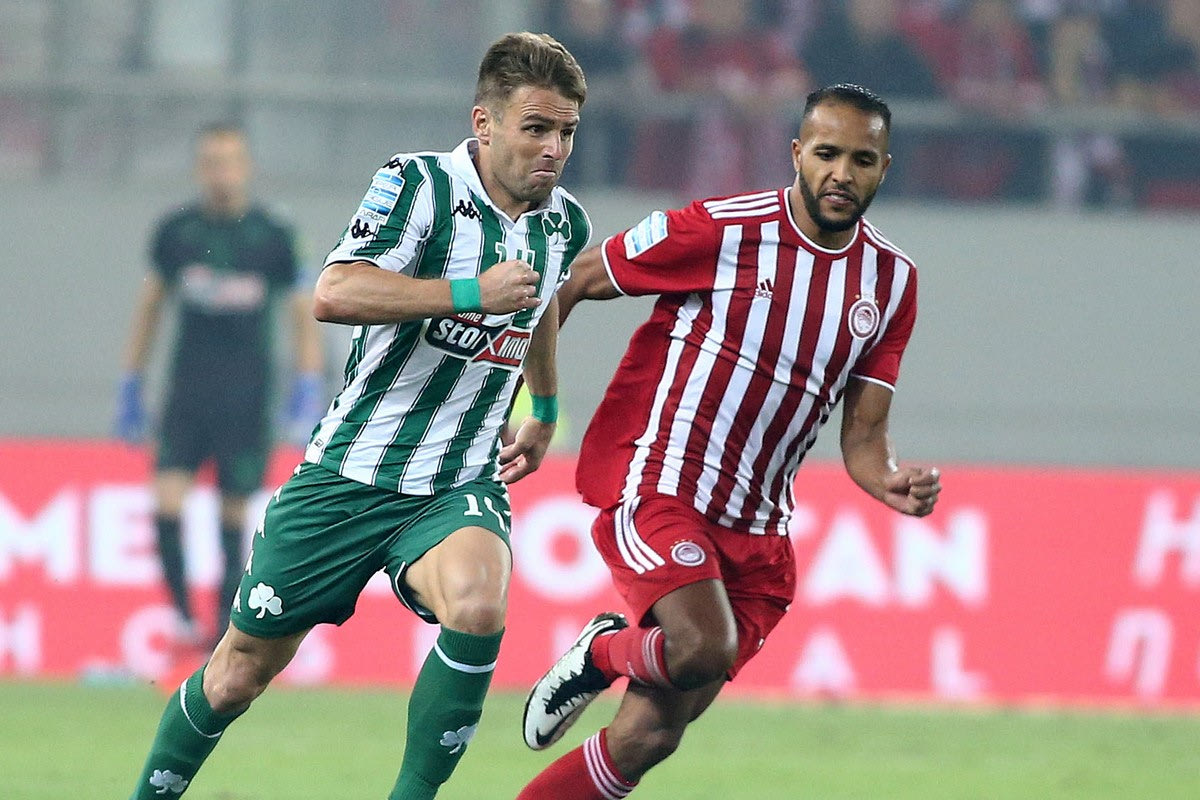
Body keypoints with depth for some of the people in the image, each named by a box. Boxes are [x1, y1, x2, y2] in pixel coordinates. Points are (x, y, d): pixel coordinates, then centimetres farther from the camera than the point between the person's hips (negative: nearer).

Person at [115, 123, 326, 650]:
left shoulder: (273, 235, -2)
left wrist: (308, 393, -3)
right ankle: (182, 616, -5)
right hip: (187, 389, 1)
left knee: (234, 512, 1)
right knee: (166, 502, -13)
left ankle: (225, 625, 11)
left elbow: (303, 313, 5)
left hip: (247, 397, -1)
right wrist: (131, 385, 13)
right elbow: (150, 304, 14)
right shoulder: (175, 231, 2)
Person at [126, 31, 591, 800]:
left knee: (477, 606, -32)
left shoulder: (565, 225, 4)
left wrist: (545, 412, 40)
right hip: (352, 473, -3)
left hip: (461, 486, 3)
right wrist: (469, 292, -30)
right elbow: (334, 294, -28)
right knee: (242, 670, 7)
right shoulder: (417, 184, -13)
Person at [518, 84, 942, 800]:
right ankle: (603, 653, 2)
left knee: (647, 738, -1)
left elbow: (863, 435, 8)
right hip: (653, 485, -5)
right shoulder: (719, 231, -10)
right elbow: (572, 283, 0)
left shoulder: (892, 282, 6)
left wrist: (893, 484, -13)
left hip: (755, 530, 5)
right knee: (706, 648, -31)